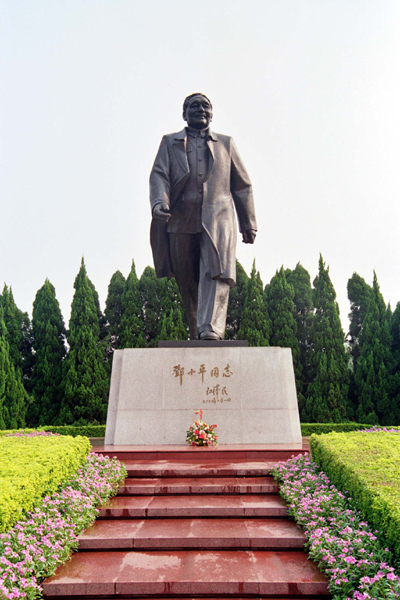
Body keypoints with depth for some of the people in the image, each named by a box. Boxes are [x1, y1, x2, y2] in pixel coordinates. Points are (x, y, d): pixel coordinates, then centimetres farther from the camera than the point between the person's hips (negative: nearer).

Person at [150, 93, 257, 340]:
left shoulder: (226, 143, 22)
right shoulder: (169, 142, 19)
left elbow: (242, 185, 20)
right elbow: (159, 175, 4)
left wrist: (248, 223, 16)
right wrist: (159, 202, -18)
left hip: (218, 219, 0)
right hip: (181, 220, 1)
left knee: (217, 273, -19)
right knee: (188, 281, 3)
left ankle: (211, 330, -25)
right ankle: (195, 333, 16)